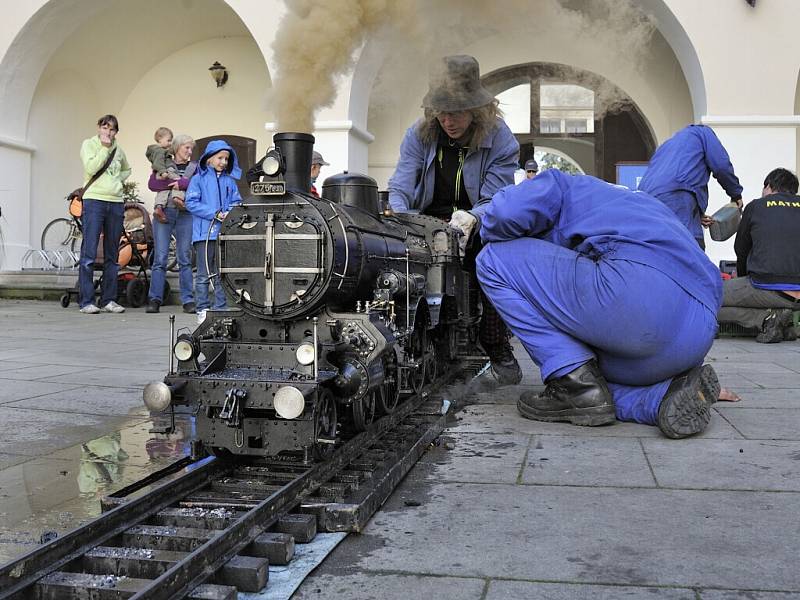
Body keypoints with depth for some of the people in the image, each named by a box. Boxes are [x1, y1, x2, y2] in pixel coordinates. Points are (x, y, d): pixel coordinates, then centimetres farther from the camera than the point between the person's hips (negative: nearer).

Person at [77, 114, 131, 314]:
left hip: (116, 203, 5)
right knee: (89, 254, -9)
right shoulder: (89, 144, 4)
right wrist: (105, 147, -8)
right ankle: (86, 301, -8)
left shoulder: (118, 149, 16)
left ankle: (108, 300, 13)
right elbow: (91, 168, -11)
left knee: (112, 256, 7)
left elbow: (126, 170, 33)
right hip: (94, 200, -5)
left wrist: (117, 180, 13)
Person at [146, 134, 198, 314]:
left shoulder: (195, 167, 19)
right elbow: (152, 184, 0)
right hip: (164, 212, -1)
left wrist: (180, 184, -10)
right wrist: (175, 184, -10)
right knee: (160, 258, -4)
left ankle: (188, 301, 0)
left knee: (185, 259, -2)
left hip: (185, 214, 1)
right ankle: (155, 300, -2)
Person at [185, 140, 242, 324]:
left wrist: (229, 213, -9)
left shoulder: (230, 181, 13)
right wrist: (215, 214, -13)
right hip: (204, 232, -4)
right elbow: (191, 203, -6)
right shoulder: (199, 179, 2)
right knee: (204, 274, 0)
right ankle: (202, 309, 5)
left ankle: (220, 309, 13)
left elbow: (237, 202, 13)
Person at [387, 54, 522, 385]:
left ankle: (497, 349, -19)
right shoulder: (419, 135, -5)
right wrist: (399, 219, -32)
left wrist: (471, 218, -42)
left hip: (478, 224, -2)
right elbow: (400, 190, -8)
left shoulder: (501, 141, -12)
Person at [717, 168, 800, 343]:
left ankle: (766, 318, -7)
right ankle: (785, 324, 11)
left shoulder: (756, 206, 8)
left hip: (769, 290, -5)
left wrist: (741, 276, 38)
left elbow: (741, 250, 17)